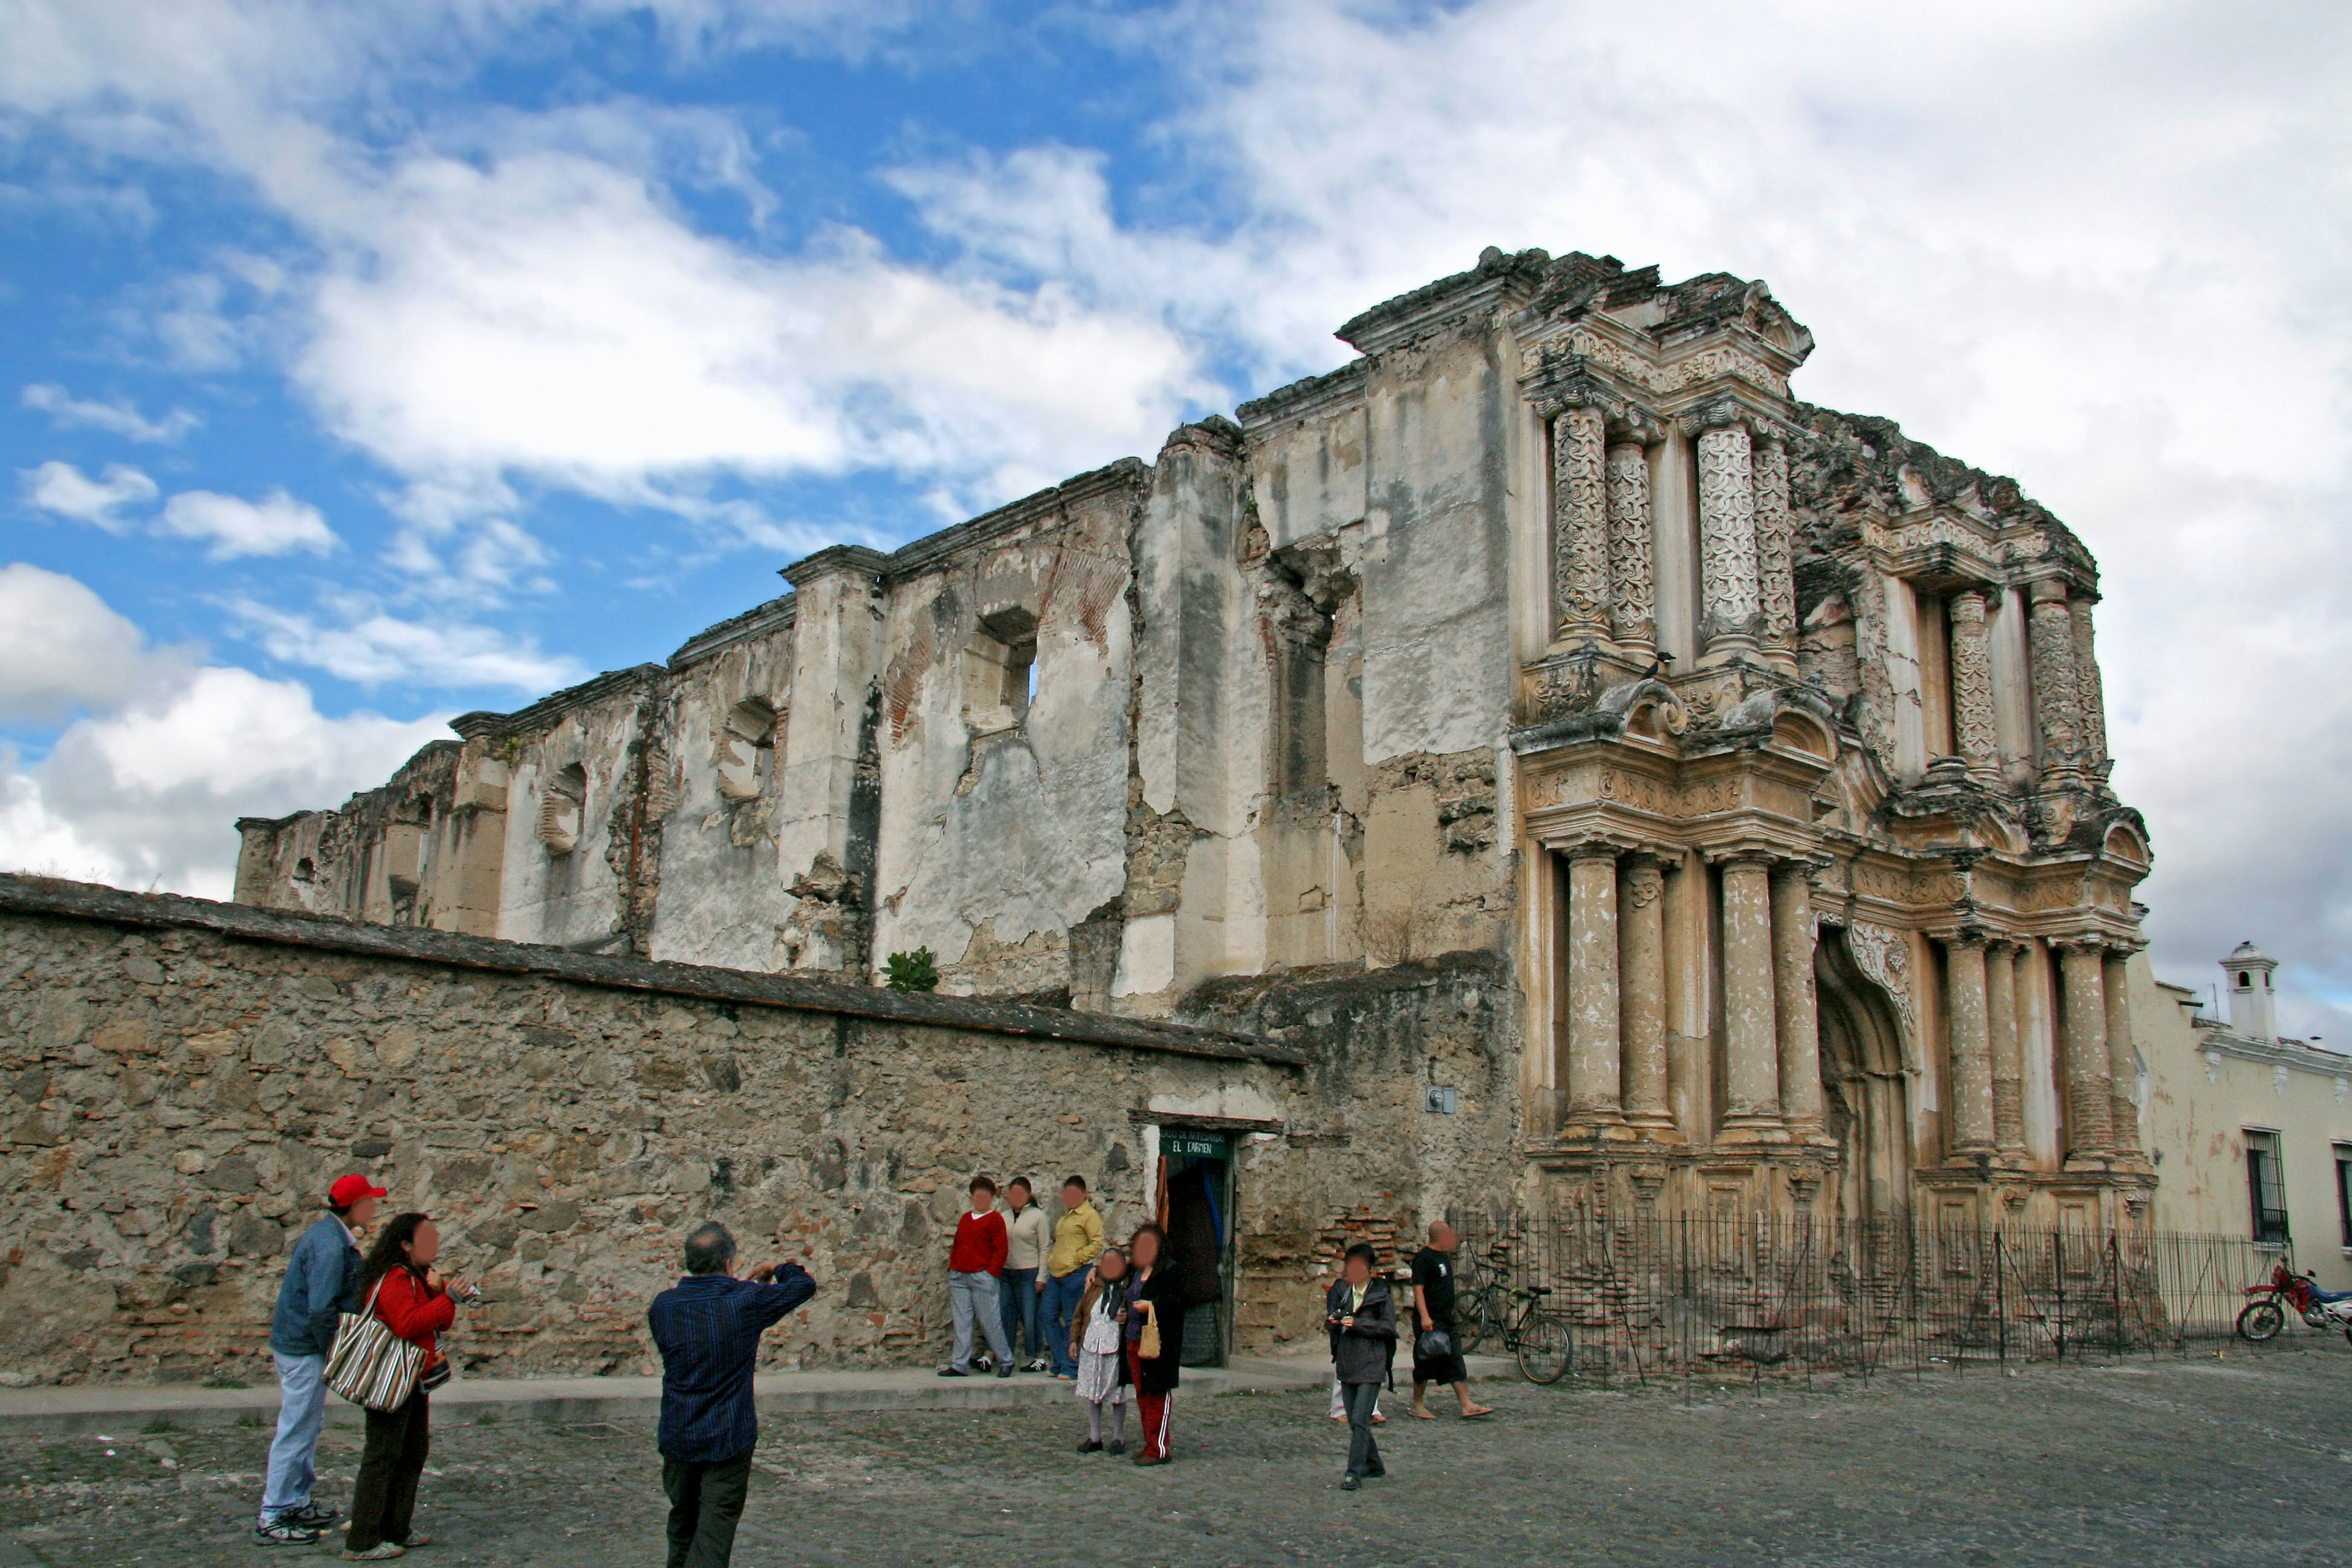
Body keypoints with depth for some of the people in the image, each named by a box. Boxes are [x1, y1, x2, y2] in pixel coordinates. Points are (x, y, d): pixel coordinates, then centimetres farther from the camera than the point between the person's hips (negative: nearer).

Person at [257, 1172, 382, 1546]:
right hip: (304, 1350, -10)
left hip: (292, 1344, 10)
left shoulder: (330, 1234, 9)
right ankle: (271, 1519, 5)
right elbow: (321, 1308, -28)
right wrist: (331, 1349, -16)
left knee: (307, 1427, 19)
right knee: (296, 1431, -3)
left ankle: (297, 1504, 29)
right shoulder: (330, 1246, -23)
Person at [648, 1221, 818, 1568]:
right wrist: (777, 1269, 19)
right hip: (729, 1439, -4)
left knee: (683, 1521, 21)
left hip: (676, 1438, 4)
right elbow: (804, 1286, -1)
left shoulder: (663, 1305, -4)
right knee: (715, 1528, 0)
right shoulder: (746, 1300, -13)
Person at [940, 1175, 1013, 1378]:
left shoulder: (995, 1219, -2)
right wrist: (952, 1269, 12)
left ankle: (1006, 1361, 11)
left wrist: (991, 1272, -13)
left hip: (982, 1277, -6)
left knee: (990, 1321, -2)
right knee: (962, 1322, 5)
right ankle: (960, 1365, 8)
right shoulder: (965, 1219, 19)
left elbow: (1001, 1250, -7)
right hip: (959, 1276, 6)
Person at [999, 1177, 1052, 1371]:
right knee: (1004, 1315, 2)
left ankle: (1040, 1357, 9)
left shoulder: (1038, 1216, -1)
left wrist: (1041, 1277, -8)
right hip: (1005, 1273, 4)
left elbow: (1044, 1248, -3)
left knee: (1029, 1317, -2)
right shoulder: (1004, 1217, 11)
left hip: (1029, 1273, -4)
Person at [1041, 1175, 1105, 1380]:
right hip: (1056, 1274, 9)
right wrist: (1051, 1258, 17)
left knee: (1072, 1322, -3)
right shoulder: (1065, 1215, 22)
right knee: (1050, 1317, 6)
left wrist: (1077, 1258, -16)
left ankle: (1070, 1368, 5)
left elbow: (1097, 1243, -13)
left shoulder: (1090, 1215, -5)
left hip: (1075, 1273, -9)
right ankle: (1060, 1363, 16)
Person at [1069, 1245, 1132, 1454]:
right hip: (1090, 1347, 4)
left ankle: (1118, 1437, 20)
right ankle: (1094, 1437, 24)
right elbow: (1080, 1314, 15)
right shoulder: (1094, 1288, 8)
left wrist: (1128, 1318, -17)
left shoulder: (1129, 1289, -4)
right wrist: (1074, 1339, 10)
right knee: (1092, 1393, 12)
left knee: (1117, 1395, 4)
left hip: (1115, 1350, -4)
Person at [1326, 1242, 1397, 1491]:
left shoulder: (1380, 1293, -5)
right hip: (1346, 1362, 6)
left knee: (1360, 1420, -11)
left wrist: (1357, 1324, -17)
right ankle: (1373, 1464, 30)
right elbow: (1330, 1318, 16)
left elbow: (1389, 1327, -10)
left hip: (1371, 1363, -6)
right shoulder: (1341, 1289, 8)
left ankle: (1354, 1473, -7)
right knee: (1355, 1421, 13)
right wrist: (1333, 1321, -7)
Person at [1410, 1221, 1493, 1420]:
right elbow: (1418, 1288, -20)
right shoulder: (1423, 1258, -13)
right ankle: (1418, 1405, 12)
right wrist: (1424, 1317, -28)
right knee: (1426, 1364, 0)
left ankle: (1467, 1406, 3)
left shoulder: (1445, 1256, 15)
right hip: (1430, 1321, -9)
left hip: (1447, 1319, 9)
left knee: (1456, 1363, 4)